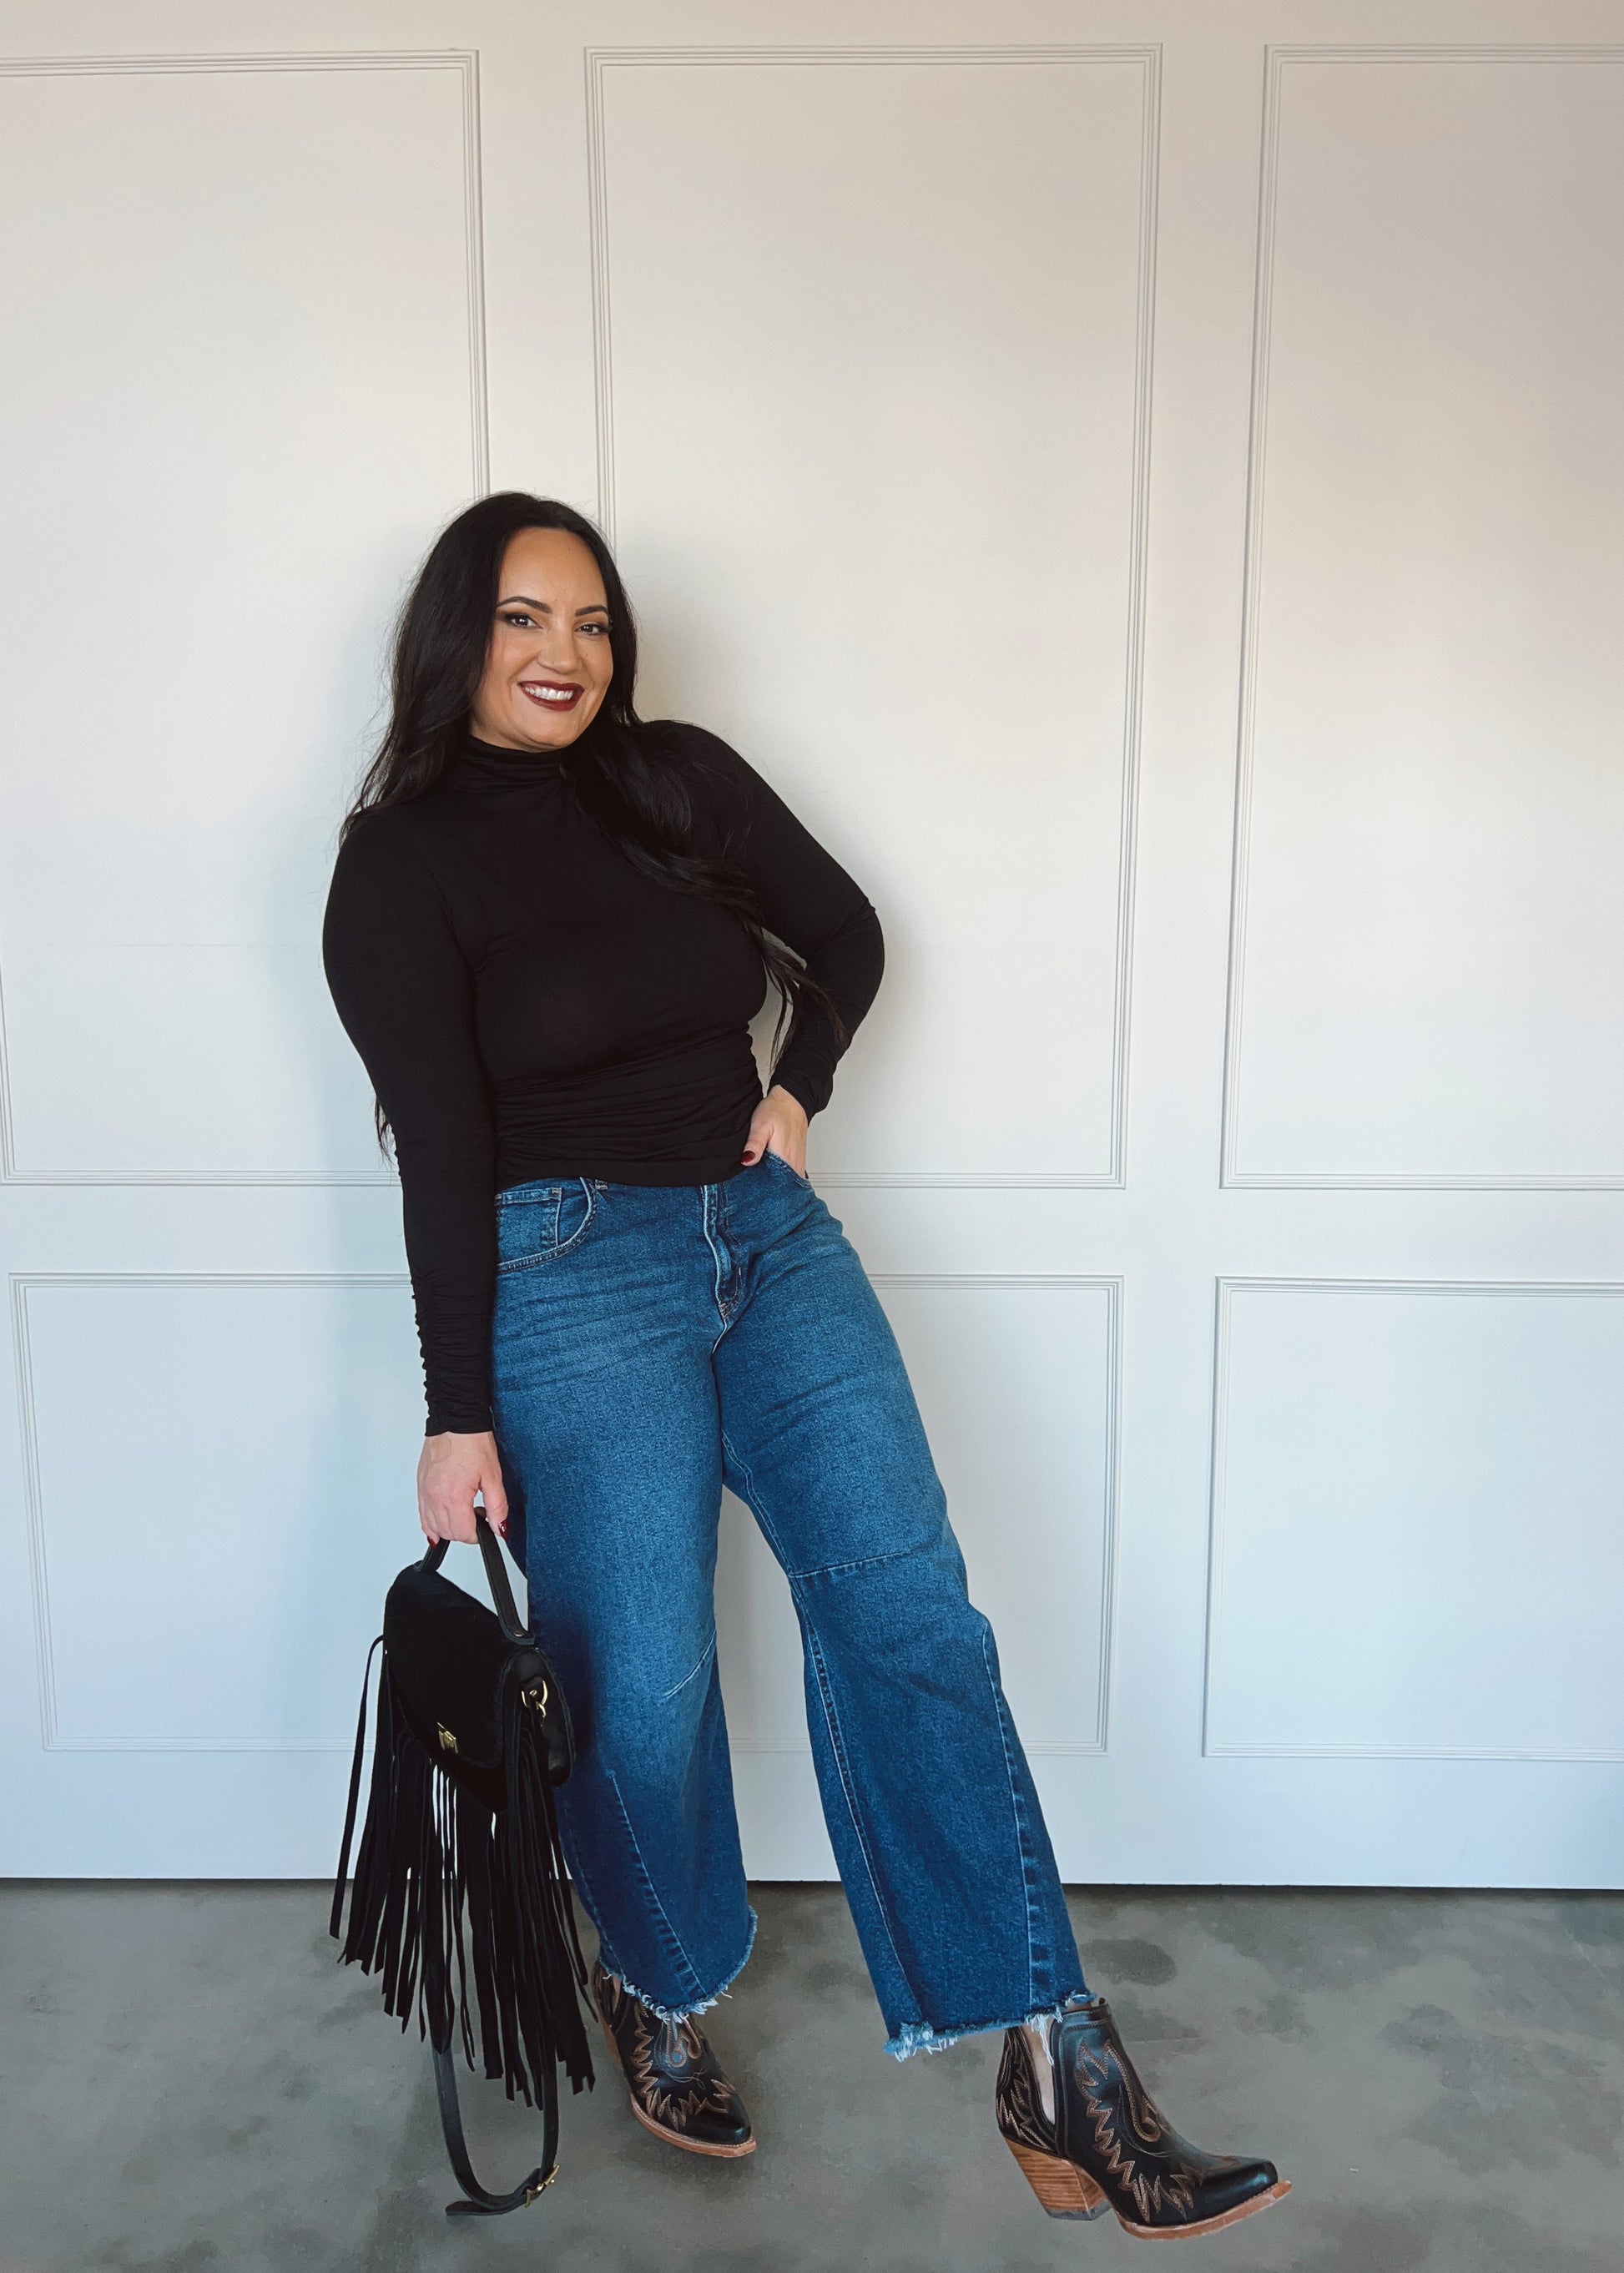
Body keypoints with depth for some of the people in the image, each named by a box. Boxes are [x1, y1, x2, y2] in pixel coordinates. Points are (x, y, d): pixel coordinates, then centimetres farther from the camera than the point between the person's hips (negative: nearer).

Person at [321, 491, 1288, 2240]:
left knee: (907, 1607, -5)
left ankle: (1057, 2069, 1)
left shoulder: (684, 780, 7)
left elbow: (846, 936, 20)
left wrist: (797, 1090, 5)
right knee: (641, 1679, 0)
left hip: (770, 1233, 4)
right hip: (569, 1268, -3)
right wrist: (459, 1415, -9)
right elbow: (441, 1149, -8)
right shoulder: (401, 862, -3)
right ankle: (657, 1994, 31)